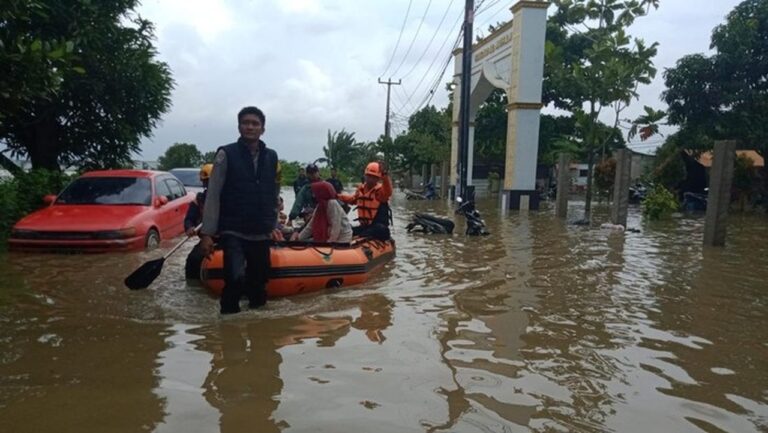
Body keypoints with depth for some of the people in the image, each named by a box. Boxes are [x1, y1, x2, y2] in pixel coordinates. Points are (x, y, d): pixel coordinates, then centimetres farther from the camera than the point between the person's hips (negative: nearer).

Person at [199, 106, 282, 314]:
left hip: (261, 235, 4)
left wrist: (272, 225, 15)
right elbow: (213, 196, -6)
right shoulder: (226, 154, -3)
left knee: (259, 286, 9)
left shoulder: (271, 157, 8)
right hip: (232, 233, -4)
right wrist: (207, 233, -10)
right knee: (236, 279, -21)